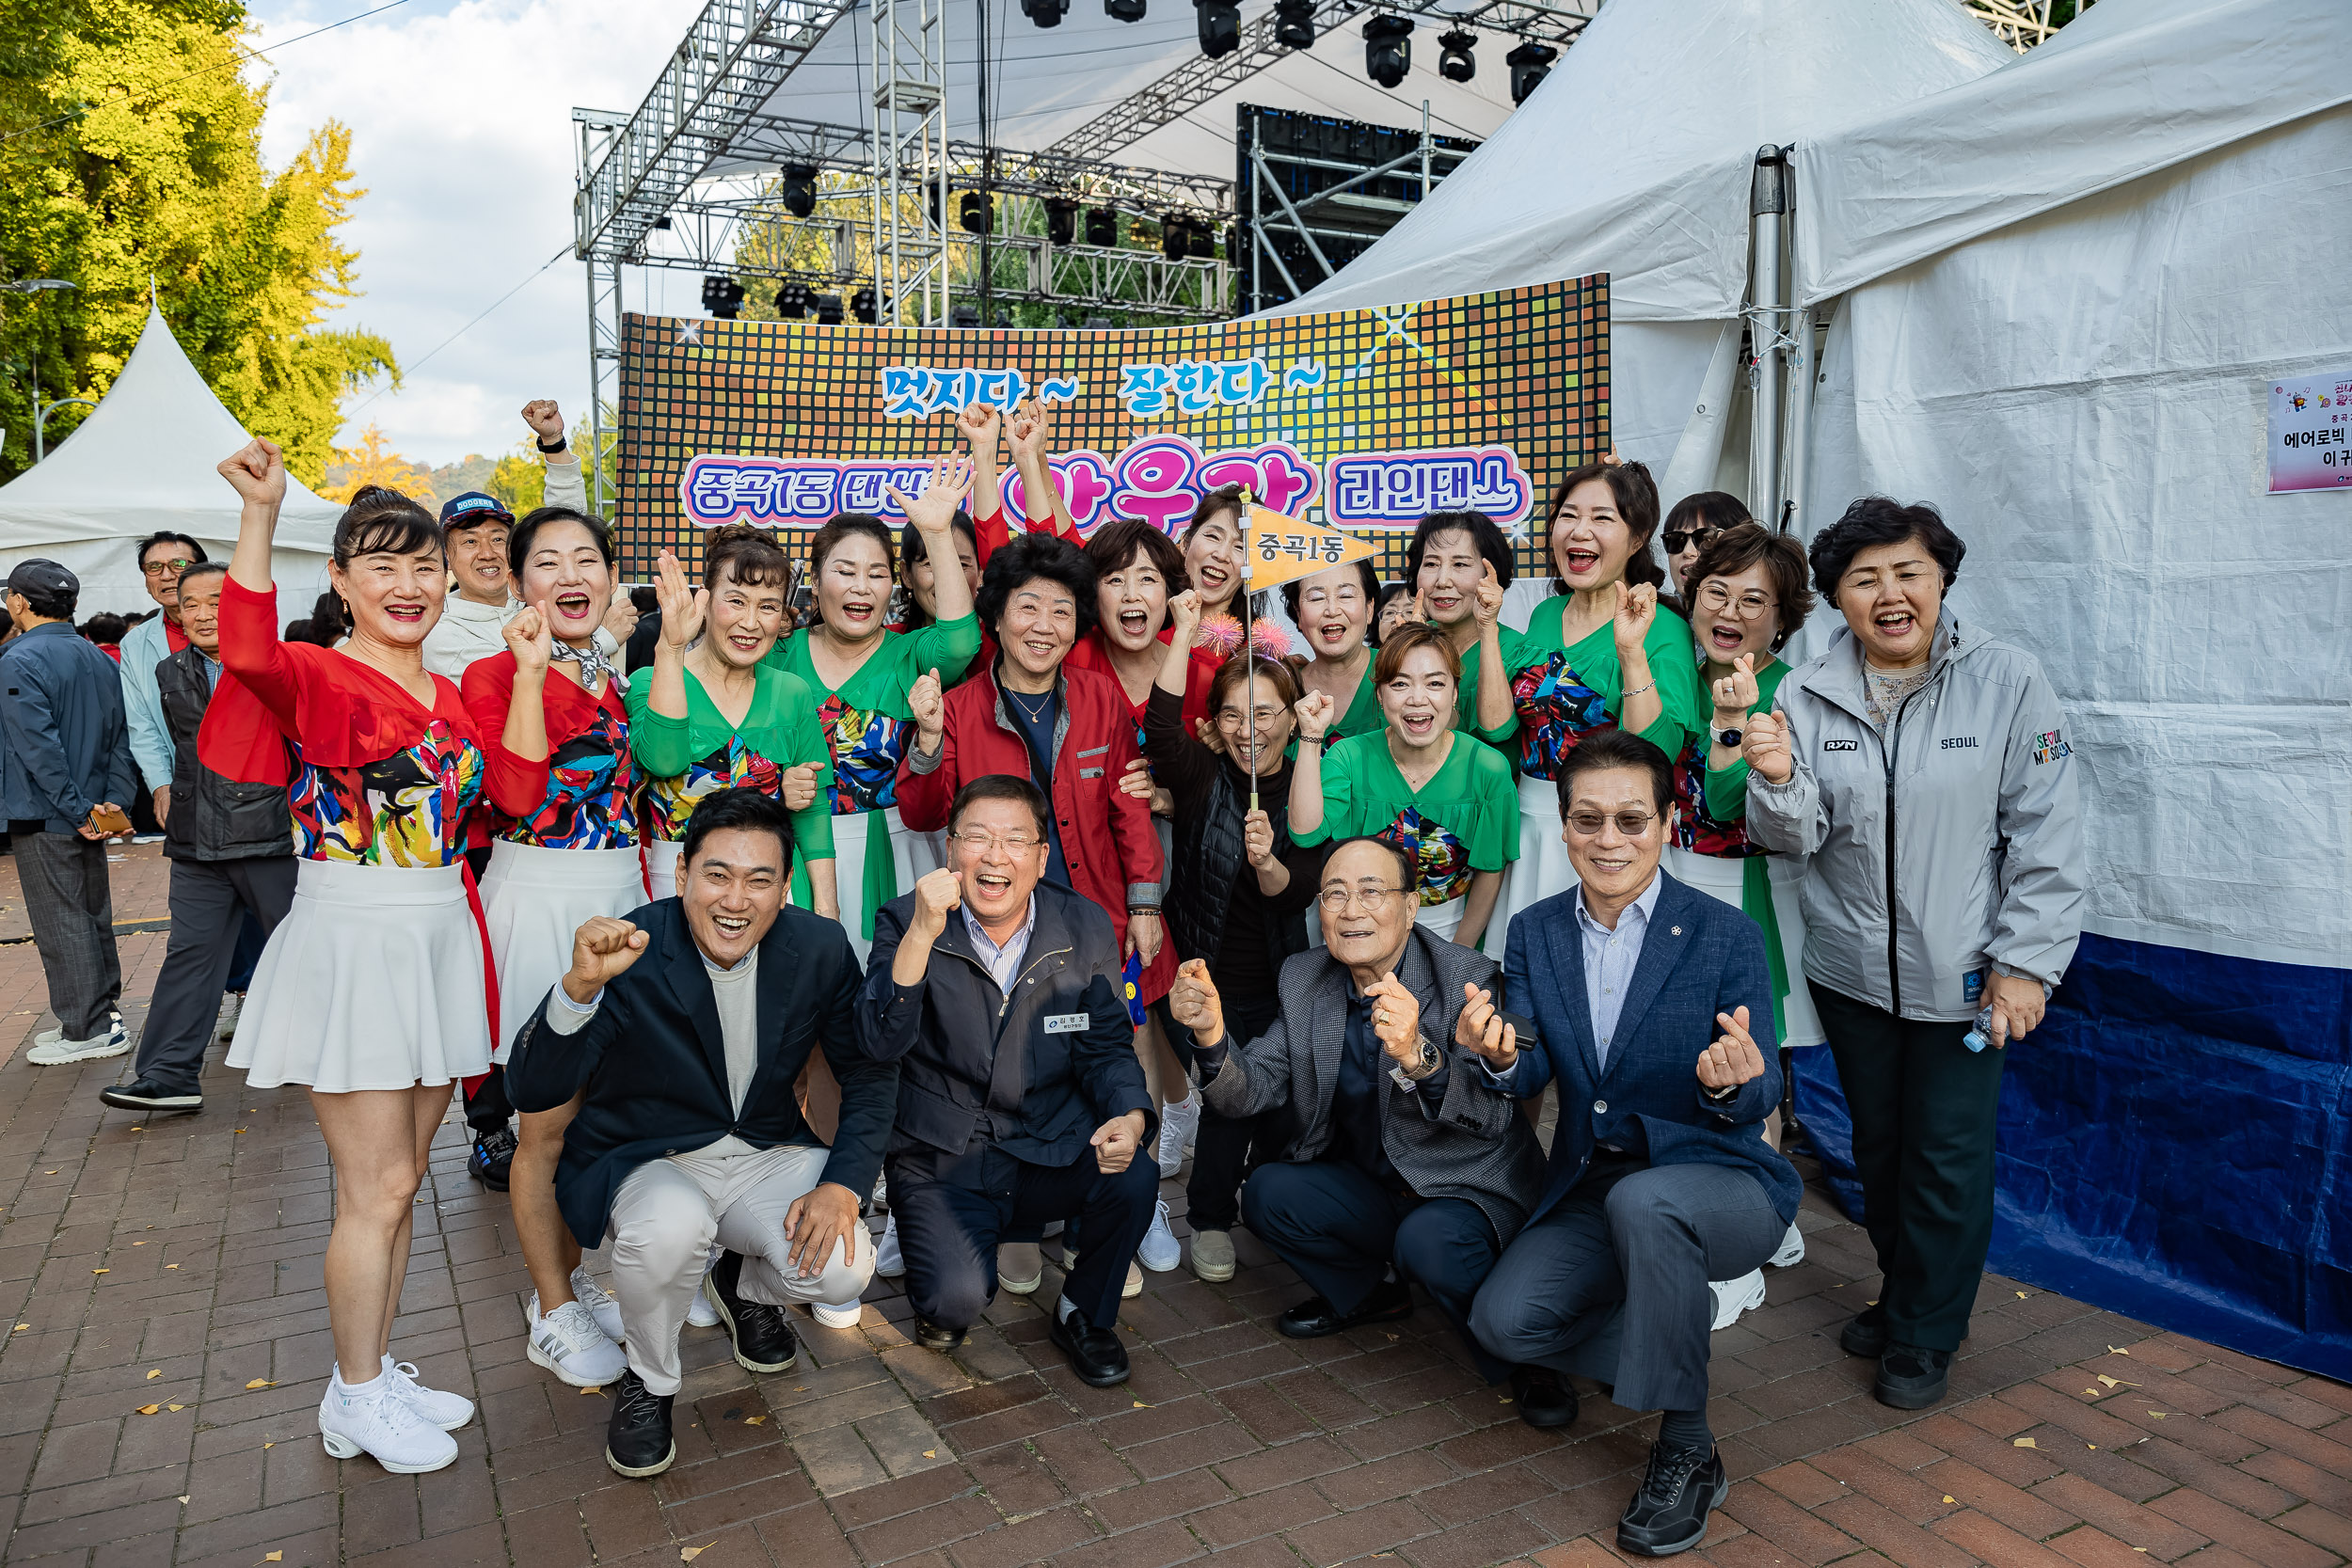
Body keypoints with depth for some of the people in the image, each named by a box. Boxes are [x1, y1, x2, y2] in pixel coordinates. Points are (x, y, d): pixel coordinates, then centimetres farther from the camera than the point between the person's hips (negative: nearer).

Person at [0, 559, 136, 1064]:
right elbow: (121, 738, 8)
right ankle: (103, 1013, 23)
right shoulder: (99, 658, 10)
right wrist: (114, 802, 2)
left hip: (44, 818, -8)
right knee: (93, 916, 15)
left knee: (61, 924, -1)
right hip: (88, 813, 8)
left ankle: (89, 1030, 3)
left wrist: (78, 811, -19)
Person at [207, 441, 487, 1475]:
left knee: (399, 1182, 16)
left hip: (437, 942, 7)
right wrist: (261, 514, -41)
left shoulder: (451, 696, 11)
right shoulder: (314, 679, -10)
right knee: (376, 1189, 1)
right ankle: (356, 1399, 19)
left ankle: (376, 1372, 31)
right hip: (350, 944, -6)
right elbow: (248, 653, -32)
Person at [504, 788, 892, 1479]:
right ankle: (648, 1383, -2)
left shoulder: (819, 948, -11)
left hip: (767, 1155, 3)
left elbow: (870, 1073, -1)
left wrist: (842, 1185, -15)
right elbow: (533, 1092, -28)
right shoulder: (630, 953, -21)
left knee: (843, 1267, -22)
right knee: (670, 1226, -36)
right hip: (647, 1163, -3)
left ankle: (746, 1287, 17)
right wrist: (581, 985, -47)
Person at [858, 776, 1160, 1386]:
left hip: (1053, 1152, 2)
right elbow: (881, 1044, -20)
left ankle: (1083, 1314, 5)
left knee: (1135, 1178, -27)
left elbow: (1107, 1046, 5)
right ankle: (939, 1301, 15)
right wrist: (921, 934, -33)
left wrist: (1130, 1117, -17)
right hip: (942, 1162, -2)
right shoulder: (904, 923, -8)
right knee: (958, 1298, -26)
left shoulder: (1086, 928, -1)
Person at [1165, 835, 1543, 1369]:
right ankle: (1371, 1290, 12)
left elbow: (1495, 1115, -29)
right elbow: (1257, 1089, -7)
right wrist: (1211, 1033, -28)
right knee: (1267, 1192, -16)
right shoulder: (1303, 979, -3)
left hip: (1466, 1191, -5)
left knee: (1429, 1243, -33)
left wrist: (1417, 1055, -48)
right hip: (1367, 1184, 5)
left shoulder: (1471, 980, -19)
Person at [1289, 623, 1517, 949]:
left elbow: (1491, 870, -2)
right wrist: (1311, 737, -23)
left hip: (1452, 931, 0)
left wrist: (1460, 949, -2)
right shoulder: (1351, 757, -8)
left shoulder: (1488, 769, -11)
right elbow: (1306, 832, -22)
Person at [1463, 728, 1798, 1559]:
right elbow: (1531, 1077, -4)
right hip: (1590, 1192, 4)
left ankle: (1687, 1451, -16)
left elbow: (1758, 1104, -10)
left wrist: (1733, 1083, -35)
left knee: (1645, 1199, -37)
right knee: (1505, 1320, -18)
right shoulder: (1534, 932, 1)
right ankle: (1602, 1340, 20)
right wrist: (1499, 1055, -29)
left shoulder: (1726, 935, -11)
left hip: (1717, 1183, -3)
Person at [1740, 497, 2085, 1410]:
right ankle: (1899, 1294, 39)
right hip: (1851, 967, 3)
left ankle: (1926, 1333, 25)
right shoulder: (1808, 694, -2)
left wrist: (2025, 962, -9)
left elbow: (2048, 836, -6)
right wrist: (1778, 779, -25)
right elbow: (1797, 838, -4)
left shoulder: (2009, 682, -7)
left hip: (1961, 974, -2)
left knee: (1948, 1154, 5)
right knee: (1877, 1141, 17)